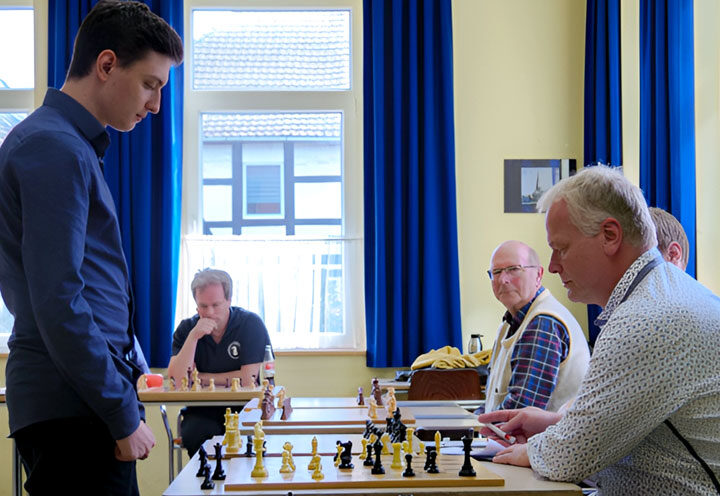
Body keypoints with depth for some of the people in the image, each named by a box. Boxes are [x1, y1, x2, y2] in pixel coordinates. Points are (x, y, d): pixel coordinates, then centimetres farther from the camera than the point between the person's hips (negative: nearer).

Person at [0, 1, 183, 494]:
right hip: (75, 412, -10)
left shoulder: (66, 144, 18)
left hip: (76, 410, 10)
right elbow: (58, 303, -20)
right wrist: (124, 416, -15)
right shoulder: (55, 149, -13)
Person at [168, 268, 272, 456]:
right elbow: (177, 379, -10)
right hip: (202, 411, 2)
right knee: (194, 435, -29)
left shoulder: (251, 324, -5)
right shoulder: (187, 328, 3)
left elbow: (248, 379, -11)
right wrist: (193, 336, -18)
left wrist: (202, 377, -5)